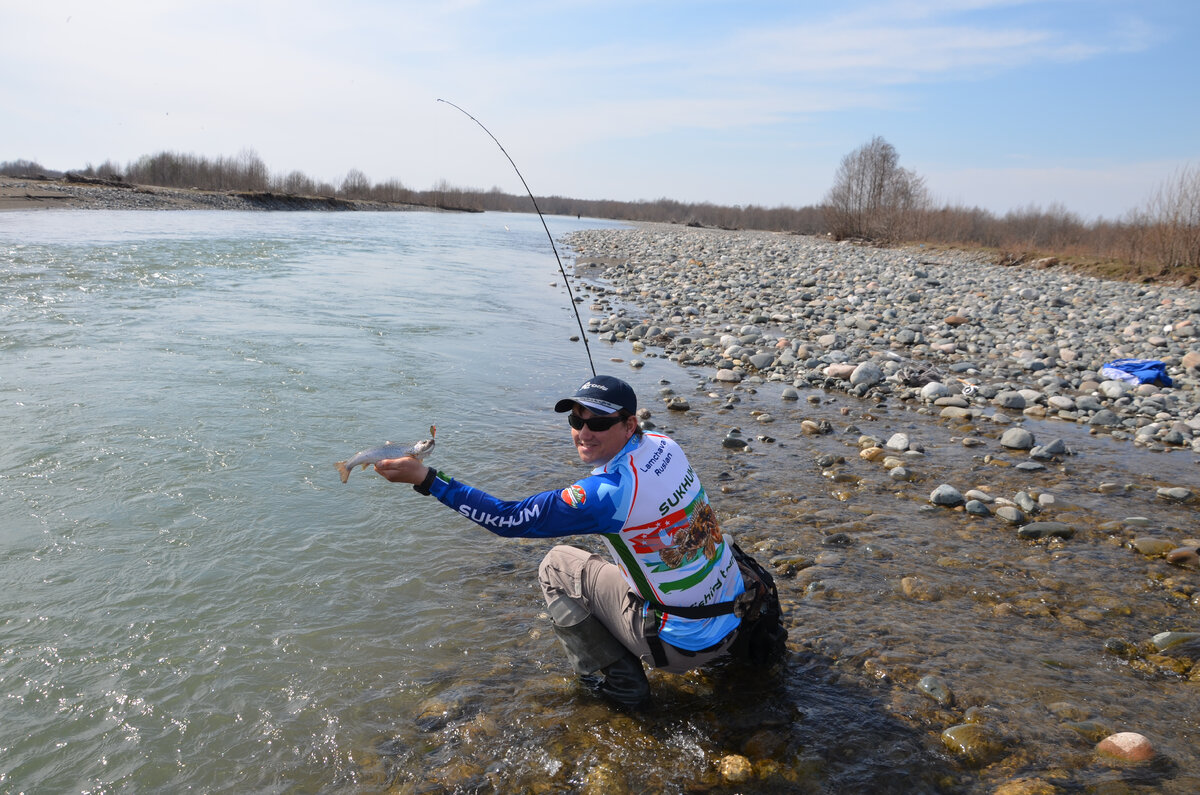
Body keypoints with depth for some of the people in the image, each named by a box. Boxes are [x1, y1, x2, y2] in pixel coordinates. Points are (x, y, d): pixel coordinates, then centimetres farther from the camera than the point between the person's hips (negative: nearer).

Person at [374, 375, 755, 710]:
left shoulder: (605, 494, -26)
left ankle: (616, 680, 10)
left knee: (556, 566, 5)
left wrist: (425, 478, -19)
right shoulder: (665, 445, -5)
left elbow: (509, 519, -20)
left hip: (682, 647, -7)